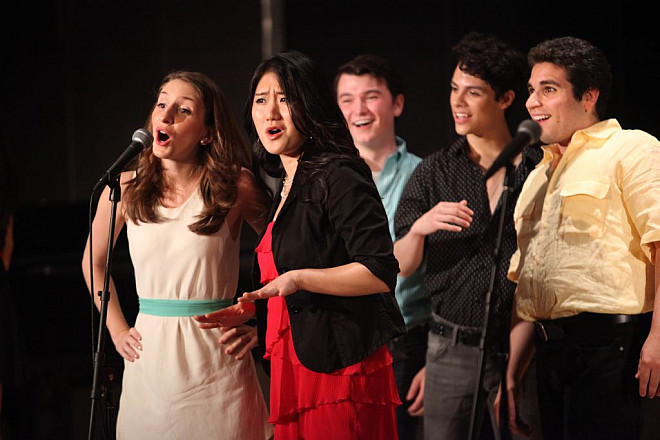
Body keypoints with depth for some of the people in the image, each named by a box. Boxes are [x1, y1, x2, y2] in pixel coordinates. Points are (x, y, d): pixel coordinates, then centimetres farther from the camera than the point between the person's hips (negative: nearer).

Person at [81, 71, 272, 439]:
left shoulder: (234, 187, -5)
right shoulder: (124, 190, 3)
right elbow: (93, 263, 19)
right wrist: (117, 330, 11)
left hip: (217, 364, -2)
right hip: (151, 362, 3)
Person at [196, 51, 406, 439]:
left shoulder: (338, 177, -10)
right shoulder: (287, 188, 20)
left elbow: (381, 273, -19)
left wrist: (299, 279, -23)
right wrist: (250, 310, 19)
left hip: (339, 371, -9)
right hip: (294, 372, 9)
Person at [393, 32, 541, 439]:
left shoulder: (538, 170, 2)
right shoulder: (434, 172, 5)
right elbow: (401, 268, 2)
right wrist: (419, 227, -17)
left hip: (518, 347, -1)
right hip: (451, 350, 1)